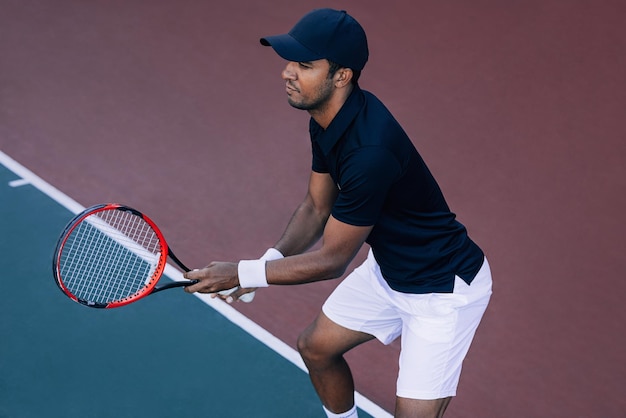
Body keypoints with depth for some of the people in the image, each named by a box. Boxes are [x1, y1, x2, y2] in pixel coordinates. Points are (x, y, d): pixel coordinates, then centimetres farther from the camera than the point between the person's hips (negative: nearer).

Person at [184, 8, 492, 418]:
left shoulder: (370, 152, -36)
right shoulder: (326, 119, -8)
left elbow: (332, 260, -26)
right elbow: (317, 207, 5)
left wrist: (242, 273, -20)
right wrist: (271, 259, -11)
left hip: (444, 288, -9)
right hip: (387, 269, 9)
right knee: (316, 347, 21)